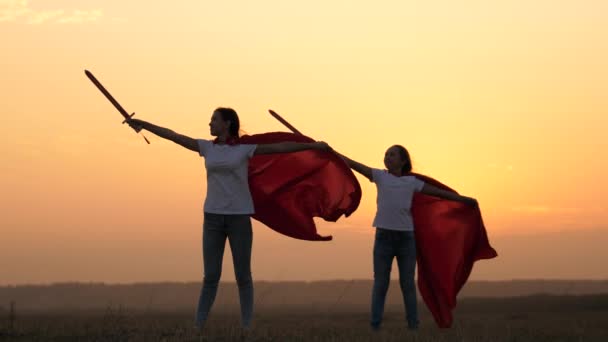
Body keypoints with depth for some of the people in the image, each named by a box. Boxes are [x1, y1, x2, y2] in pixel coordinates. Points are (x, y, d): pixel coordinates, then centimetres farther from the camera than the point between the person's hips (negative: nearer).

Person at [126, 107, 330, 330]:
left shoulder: (245, 148, -1)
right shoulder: (207, 147, 8)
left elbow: (280, 147, -9)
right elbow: (173, 136, 9)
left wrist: (313, 145, -16)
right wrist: (145, 124, 9)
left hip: (239, 216, -3)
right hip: (213, 216, 3)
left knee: (243, 276, 1)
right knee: (210, 276, 1)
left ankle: (246, 328, 9)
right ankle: (198, 328, 6)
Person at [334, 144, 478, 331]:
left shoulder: (411, 182, 10)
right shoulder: (380, 176, 8)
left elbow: (439, 192, 13)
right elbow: (353, 164, 3)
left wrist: (464, 199, 12)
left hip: (406, 237, 1)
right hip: (384, 236, -1)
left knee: (408, 284, 4)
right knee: (380, 284, 0)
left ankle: (413, 325, 8)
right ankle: (375, 326, 2)